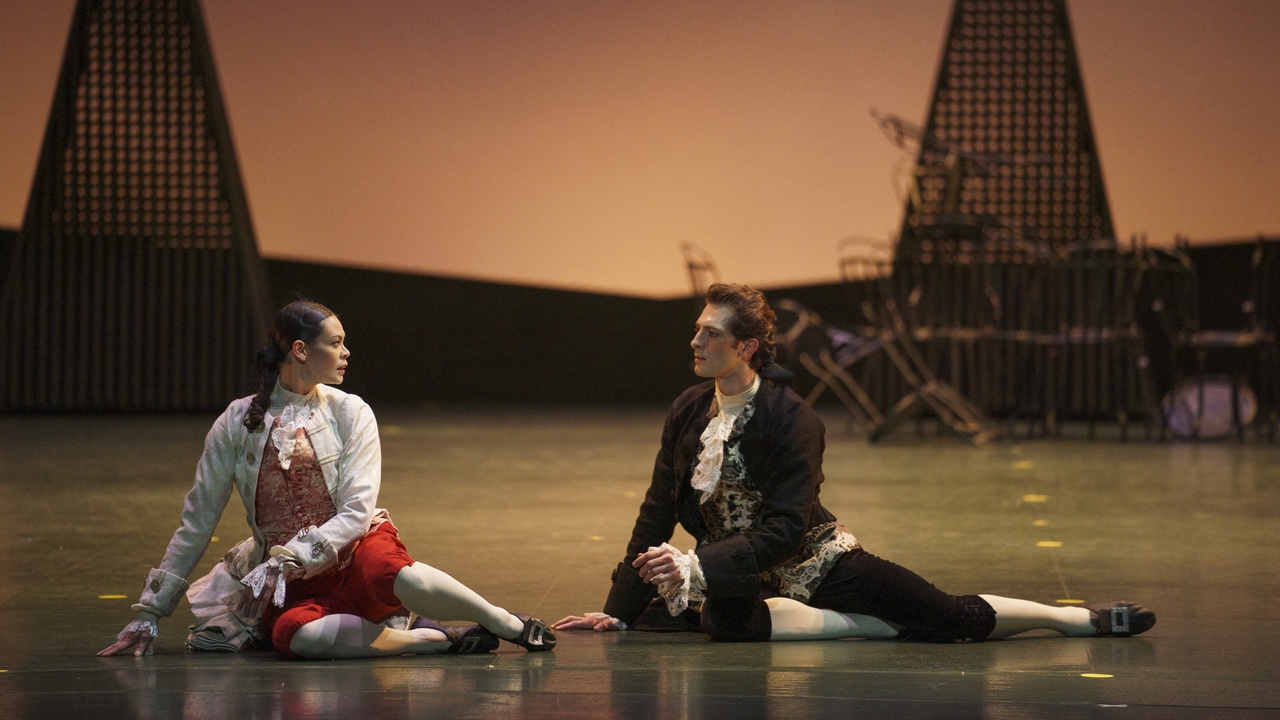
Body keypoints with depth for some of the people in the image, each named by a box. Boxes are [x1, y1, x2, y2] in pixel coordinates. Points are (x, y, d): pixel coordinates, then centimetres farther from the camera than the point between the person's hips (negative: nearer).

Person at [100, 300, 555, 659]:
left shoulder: (350, 413, 3)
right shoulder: (239, 422, 4)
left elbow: (355, 512, -7)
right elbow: (196, 523, 7)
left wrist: (280, 563, -20)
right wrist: (148, 614, 5)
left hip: (356, 554, 0)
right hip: (296, 586, 0)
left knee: (393, 574, -39)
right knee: (294, 634, -38)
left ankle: (513, 625, -19)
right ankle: (443, 639, -26)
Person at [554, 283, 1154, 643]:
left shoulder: (793, 420, -17)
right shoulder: (688, 412, 0)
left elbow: (783, 532, -23)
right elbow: (657, 513, 3)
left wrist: (695, 565, -32)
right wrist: (617, 611, -1)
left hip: (813, 561, -3)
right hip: (735, 579, 3)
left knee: (958, 616, -7)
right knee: (723, 621, -36)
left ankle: (1081, 619, 15)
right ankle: (875, 627, -19)